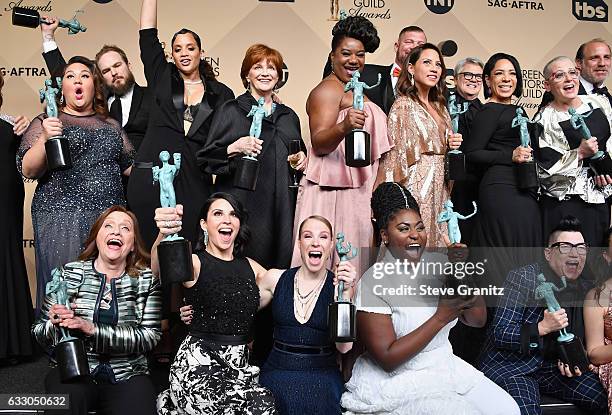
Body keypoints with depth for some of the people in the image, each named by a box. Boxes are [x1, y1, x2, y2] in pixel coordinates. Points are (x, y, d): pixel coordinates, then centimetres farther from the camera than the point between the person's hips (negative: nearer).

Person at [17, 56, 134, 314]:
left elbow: (130, 166, 21)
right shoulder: (46, 123, 7)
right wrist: (45, 139, -19)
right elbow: (28, 171, -3)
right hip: (60, 218, -3)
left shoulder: (111, 126, 17)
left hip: (110, 218, 3)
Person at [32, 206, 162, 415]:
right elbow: (39, 333, 9)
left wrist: (92, 329, -18)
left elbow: (149, 337, -7)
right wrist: (55, 324, -15)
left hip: (127, 375, 1)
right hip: (72, 371, -1)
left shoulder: (147, 279, 3)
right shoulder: (67, 274, 4)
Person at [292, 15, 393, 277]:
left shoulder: (356, 90, 21)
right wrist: (344, 126, -35)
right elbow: (318, 143, -20)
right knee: (329, 259, -9)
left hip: (359, 191, 9)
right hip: (334, 190, -9)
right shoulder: (327, 89, -7)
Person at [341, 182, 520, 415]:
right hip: (396, 382, -6)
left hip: (446, 366, 6)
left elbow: (478, 320, 1)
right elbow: (387, 359, -19)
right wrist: (441, 317, -21)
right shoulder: (373, 284, -14)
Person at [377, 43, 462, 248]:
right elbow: (397, 153, -8)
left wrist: (451, 146, 4)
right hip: (416, 186, -7)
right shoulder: (403, 104, -6)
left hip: (440, 188, 7)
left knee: (436, 238, 6)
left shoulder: (440, 106, 16)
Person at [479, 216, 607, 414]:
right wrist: (542, 328, -27)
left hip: (552, 366, 6)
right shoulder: (521, 278, -13)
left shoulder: (587, 291, 6)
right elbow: (499, 335, -16)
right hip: (509, 366, -6)